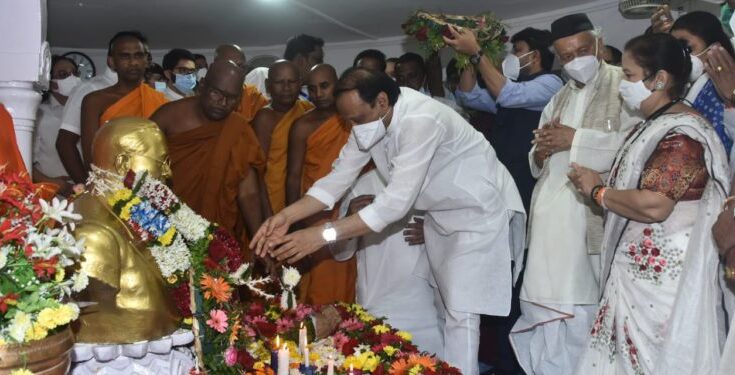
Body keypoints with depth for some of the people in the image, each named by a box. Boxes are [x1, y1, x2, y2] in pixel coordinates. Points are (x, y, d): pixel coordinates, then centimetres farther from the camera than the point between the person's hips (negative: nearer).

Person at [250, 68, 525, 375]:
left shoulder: (421, 121, -34)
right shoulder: (370, 117, -9)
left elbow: (397, 202, -38)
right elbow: (339, 177, -8)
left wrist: (324, 235, -41)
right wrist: (286, 216, -22)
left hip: (479, 209, -8)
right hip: (442, 213, 8)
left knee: (461, 313, -10)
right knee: (449, 308, 16)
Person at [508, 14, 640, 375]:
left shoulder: (624, 84, 2)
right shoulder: (557, 100, 22)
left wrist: (575, 138, -12)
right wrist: (541, 151, 0)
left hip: (593, 216, -6)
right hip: (550, 218, 6)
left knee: (580, 311, -5)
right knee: (545, 309, 5)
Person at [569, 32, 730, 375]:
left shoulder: (682, 132, -17)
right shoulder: (653, 126, 14)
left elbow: (653, 205, -26)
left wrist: (597, 190, -13)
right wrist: (595, 183, 1)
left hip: (661, 275, -9)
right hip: (641, 268, 9)